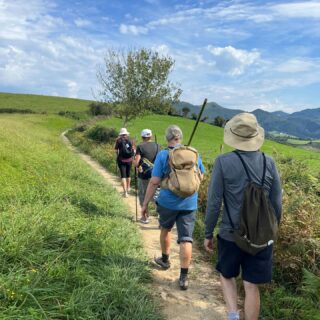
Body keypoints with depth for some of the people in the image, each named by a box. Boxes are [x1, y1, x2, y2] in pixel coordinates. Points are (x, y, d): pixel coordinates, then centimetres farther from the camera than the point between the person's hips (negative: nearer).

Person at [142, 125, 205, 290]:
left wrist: (145, 204, -6)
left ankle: (165, 260, 43)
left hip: (168, 202, -1)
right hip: (189, 203, 1)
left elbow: (154, 182, -13)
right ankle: (183, 278, 5)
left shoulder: (163, 155, -9)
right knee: (186, 239, 4)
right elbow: (201, 176, 14)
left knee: (165, 229, 25)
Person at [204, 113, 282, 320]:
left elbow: (214, 203, -11)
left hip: (231, 234, -2)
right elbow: (277, 204, 2)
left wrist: (208, 234, 1)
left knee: (227, 275, 23)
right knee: (252, 286, 14)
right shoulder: (269, 162, -4)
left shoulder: (224, 162, -13)